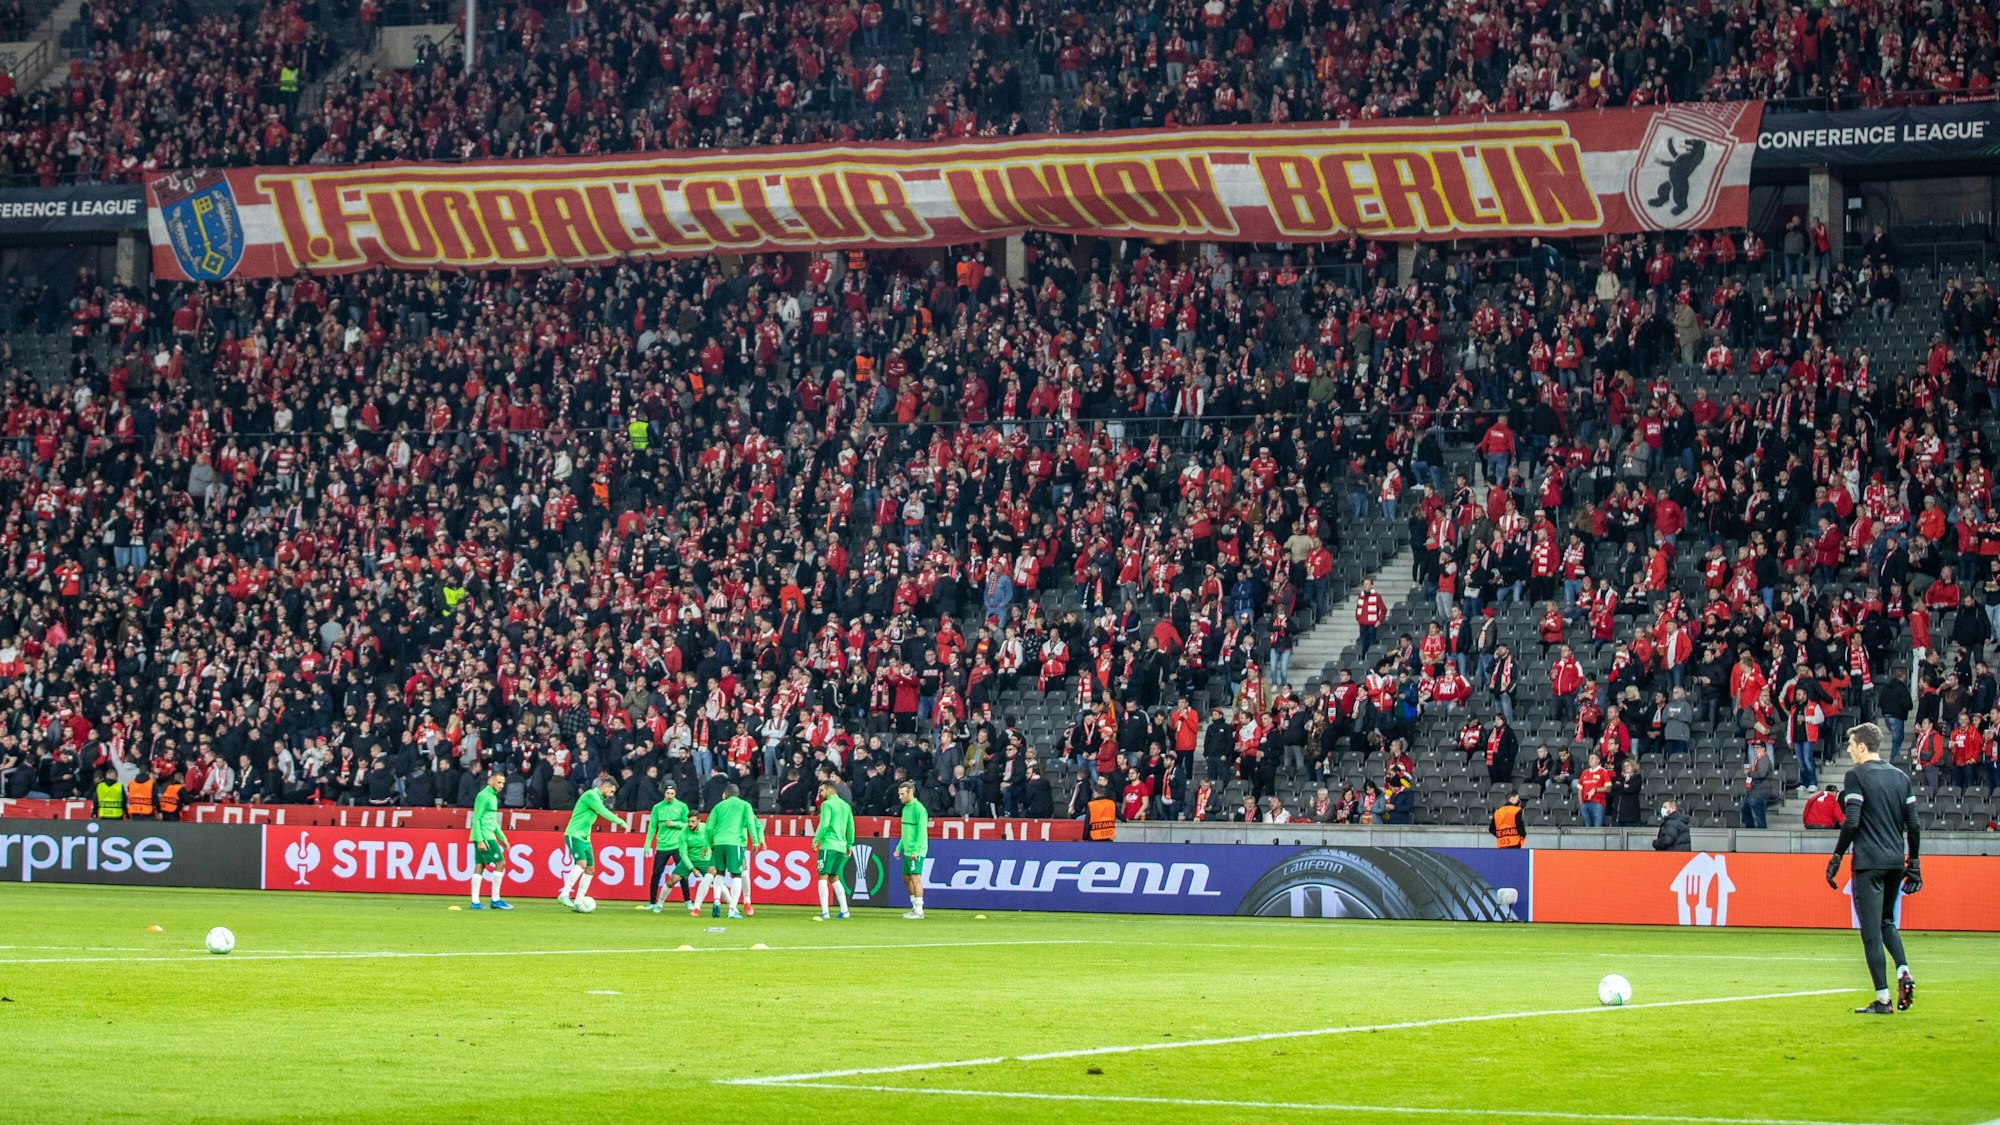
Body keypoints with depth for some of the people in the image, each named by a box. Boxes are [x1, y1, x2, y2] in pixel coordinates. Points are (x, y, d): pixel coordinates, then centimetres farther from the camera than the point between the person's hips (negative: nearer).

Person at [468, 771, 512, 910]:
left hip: (489, 835, 9)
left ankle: (475, 902, 4)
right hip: (484, 835, -9)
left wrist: (502, 838, 25)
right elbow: (476, 819, -15)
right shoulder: (483, 796, -11)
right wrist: (480, 840, -21)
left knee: (479, 866, 6)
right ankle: (495, 899, -6)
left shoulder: (493, 796, 18)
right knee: (500, 862, -9)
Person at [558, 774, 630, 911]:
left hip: (584, 838, 10)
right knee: (582, 864, -25)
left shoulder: (598, 797, 16)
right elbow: (604, 813, -22)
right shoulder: (591, 795, -14)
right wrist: (621, 822, -20)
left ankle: (578, 902, 5)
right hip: (574, 835, -10)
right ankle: (564, 894, -24)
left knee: (590, 869, 3)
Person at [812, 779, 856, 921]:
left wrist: (816, 840, -8)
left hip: (828, 845, -7)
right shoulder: (846, 806, 16)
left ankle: (824, 913, -14)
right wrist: (849, 845, 23)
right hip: (841, 846, 7)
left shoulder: (827, 804, -7)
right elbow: (851, 827, 17)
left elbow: (824, 825, -16)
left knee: (823, 878, -6)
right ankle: (844, 911, 8)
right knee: (835, 878, 16)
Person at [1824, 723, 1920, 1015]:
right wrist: (1913, 864, 16)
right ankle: (1903, 972, -1)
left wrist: (1836, 858, -8)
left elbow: (1851, 823, -15)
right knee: (1886, 921, 23)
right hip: (1896, 860, 7)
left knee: (1871, 930, -4)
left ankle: (1882, 999, -7)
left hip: (1869, 862, -7)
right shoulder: (1901, 777, 12)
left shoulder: (1857, 776, -7)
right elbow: (1913, 825, 11)